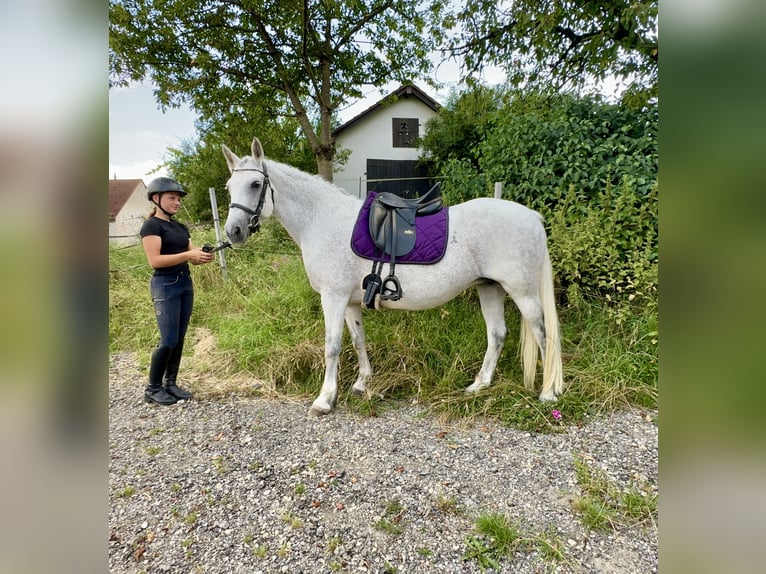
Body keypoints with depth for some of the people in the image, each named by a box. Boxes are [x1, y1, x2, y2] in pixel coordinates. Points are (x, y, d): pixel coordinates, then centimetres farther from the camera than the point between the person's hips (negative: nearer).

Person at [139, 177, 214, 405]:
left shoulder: (181, 227, 16)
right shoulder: (151, 225, -7)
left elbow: (191, 257, 14)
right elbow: (155, 260, -17)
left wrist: (203, 256, -9)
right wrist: (189, 254, -22)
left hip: (186, 283, 8)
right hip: (165, 285, -7)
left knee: (180, 338, 9)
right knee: (168, 341, -7)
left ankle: (170, 383, 19)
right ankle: (152, 389, 9)